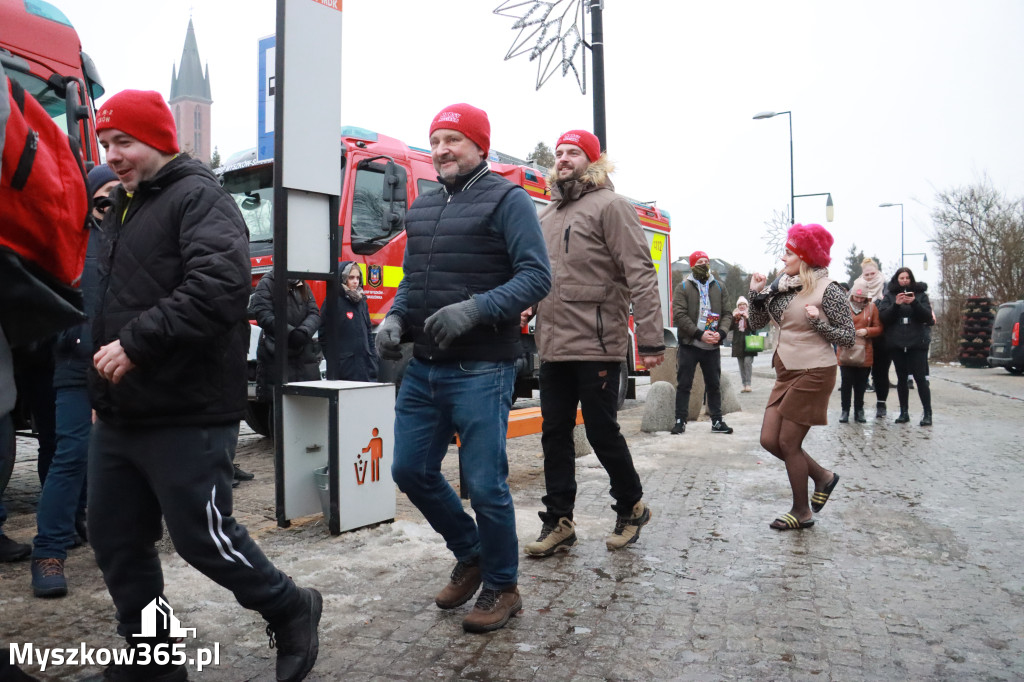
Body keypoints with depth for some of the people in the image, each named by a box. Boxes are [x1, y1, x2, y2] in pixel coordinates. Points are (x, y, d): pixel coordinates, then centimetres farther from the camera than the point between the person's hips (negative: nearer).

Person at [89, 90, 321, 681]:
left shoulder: (199, 197, -9)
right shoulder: (121, 207, 21)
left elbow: (220, 285, -26)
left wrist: (136, 343, -24)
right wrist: (102, 387, 16)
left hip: (186, 417, -9)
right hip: (119, 416, 9)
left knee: (203, 537, -1)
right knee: (116, 541, 13)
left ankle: (291, 612, 22)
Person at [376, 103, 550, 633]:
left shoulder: (506, 199, -4)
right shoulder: (421, 208, 16)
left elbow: (536, 276, -12)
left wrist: (474, 309, -25)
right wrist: (394, 317, 2)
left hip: (480, 371, -7)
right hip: (424, 367, 8)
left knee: (485, 485, -1)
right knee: (411, 470, 12)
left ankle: (502, 588, 22)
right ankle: (470, 555, 35)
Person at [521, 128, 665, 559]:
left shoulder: (609, 206, -4)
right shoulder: (547, 214, 19)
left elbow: (641, 276, -10)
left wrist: (651, 339, -16)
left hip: (596, 346, -7)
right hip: (553, 346, 7)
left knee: (602, 431, 2)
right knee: (555, 434, 8)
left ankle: (631, 507, 25)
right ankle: (559, 523, 18)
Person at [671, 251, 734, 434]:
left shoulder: (719, 287, 11)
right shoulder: (683, 287, 0)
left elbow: (727, 313, 7)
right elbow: (679, 315, -10)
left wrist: (721, 333, -11)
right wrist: (700, 334, -17)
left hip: (713, 346, 3)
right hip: (689, 345, -3)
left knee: (714, 385, 10)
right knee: (684, 384, 2)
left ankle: (717, 421, 18)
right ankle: (680, 421, 9)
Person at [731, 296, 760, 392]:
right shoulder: (734, 315, 12)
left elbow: (754, 328, -5)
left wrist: (747, 318, -15)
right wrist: (734, 317, -13)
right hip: (738, 344, 3)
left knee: (747, 362, -16)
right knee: (741, 365, 3)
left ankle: (748, 384, -14)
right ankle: (744, 385, 7)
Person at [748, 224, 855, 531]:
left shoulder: (827, 290, -12)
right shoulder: (781, 285, 6)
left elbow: (848, 336, -9)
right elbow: (758, 322, 9)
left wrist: (818, 323, -23)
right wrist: (756, 293, -4)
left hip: (813, 373, -7)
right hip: (786, 372, 7)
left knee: (788, 443, -1)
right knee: (769, 440, 6)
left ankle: (802, 512, 18)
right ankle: (823, 477, 29)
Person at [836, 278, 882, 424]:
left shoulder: (872, 307, 5)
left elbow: (878, 328, 6)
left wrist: (867, 331, -13)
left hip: (864, 353, 1)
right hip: (845, 352, -1)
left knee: (861, 384, 9)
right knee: (846, 382, 2)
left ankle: (859, 411, 20)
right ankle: (845, 411, 12)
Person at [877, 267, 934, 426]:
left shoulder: (920, 294, 6)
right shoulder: (890, 296, 8)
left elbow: (927, 316, -2)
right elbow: (883, 316, -2)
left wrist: (914, 303, -17)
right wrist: (896, 304, -17)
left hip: (917, 342, -2)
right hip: (896, 343, 2)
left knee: (920, 377, -8)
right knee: (901, 378, 8)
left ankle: (927, 413, -4)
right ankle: (904, 412, 15)